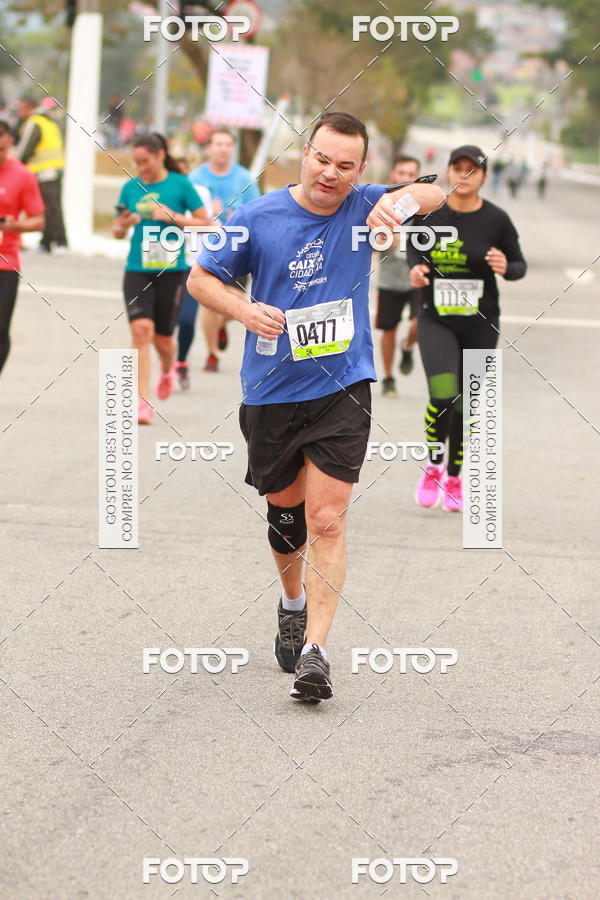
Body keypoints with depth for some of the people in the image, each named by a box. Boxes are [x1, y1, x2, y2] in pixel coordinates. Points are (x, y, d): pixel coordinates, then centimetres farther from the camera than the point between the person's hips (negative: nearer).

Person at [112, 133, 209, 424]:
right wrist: (123, 225, -8)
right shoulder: (131, 187, 6)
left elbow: (205, 224, -1)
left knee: (163, 338, 7)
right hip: (137, 270, 1)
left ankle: (167, 370, 44)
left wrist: (173, 217, -14)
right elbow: (117, 229, 15)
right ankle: (144, 403, -14)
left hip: (171, 270, -1)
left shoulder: (180, 184, -2)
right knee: (141, 328, -16)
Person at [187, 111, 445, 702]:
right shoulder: (258, 218, -4)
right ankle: (293, 603, 44)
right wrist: (245, 311, -16)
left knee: (327, 521, -11)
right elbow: (201, 279, 4)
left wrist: (401, 200, -40)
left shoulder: (362, 207, -4)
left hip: (342, 391, -1)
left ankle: (315, 650, -12)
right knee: (285, 511, 15)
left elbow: (434, 196, -17)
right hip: (271, 393, 1)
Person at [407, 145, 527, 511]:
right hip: (436, 320, -1)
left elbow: (520, 266, 2)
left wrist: (506, 268, -21)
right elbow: (413, 244, 14)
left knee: (466, 405, 10)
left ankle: (454, 479, 31)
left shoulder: (496, 219, -8)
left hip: (480, 325, 1)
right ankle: (433, 468, 6)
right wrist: (415, 268, -7)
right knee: (443, 395, -20)